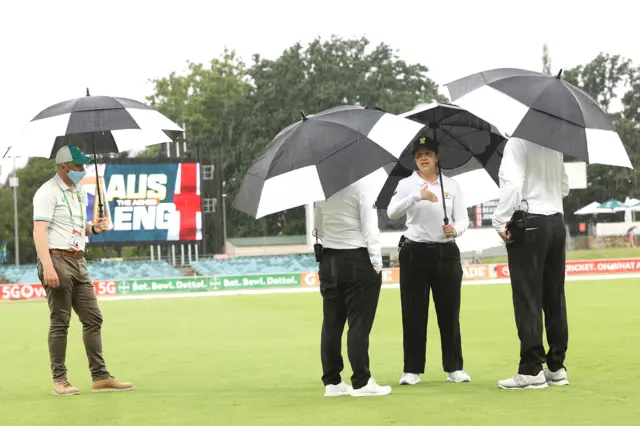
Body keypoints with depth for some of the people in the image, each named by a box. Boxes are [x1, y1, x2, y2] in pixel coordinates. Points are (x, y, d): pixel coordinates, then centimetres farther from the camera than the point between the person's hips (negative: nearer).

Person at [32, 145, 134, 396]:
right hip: (57, 260, -8)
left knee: (93, 319, 5)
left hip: (79, 262, 8)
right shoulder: (48, 192, -9)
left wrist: (94, 228, 5)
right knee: (60, 322, -4)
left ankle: (100, 377, 8)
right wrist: (48, 267, -29)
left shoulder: (80, 192, 17)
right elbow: (39, 230, -18)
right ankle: (59, 380, 2)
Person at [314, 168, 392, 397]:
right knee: (359, 323, -3)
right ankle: (361, 382, -1)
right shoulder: (364, 183, -13)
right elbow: (369, 227, -13)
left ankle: (332, 381, 11)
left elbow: (318, 227, 12)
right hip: (358, 260, -6)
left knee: (332, 322, 8)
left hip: (328, 260, 6)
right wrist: (377, 262, -8)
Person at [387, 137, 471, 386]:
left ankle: (454, 368, 11)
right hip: (414, 252, -1)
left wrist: (455, 229, -21)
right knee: (414, 313, 0)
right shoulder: (407, 185, 1)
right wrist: (418, 196, -30)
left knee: (449, 311, 4)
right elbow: (392, 213, -16)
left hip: (446, 252, 1)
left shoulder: (451, 185, 8)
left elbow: (463, 218, 2)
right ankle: (412, 370, 5)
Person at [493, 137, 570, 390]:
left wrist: (501, 222, -14)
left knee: (528, 299, -5)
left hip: (529, 224, -7)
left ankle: (531, 370, -6)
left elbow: (513, 184, -20)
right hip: (556, 223, 7)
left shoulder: (517, 143, -9)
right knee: (554, 297, 8)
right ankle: (556, 367, 10)